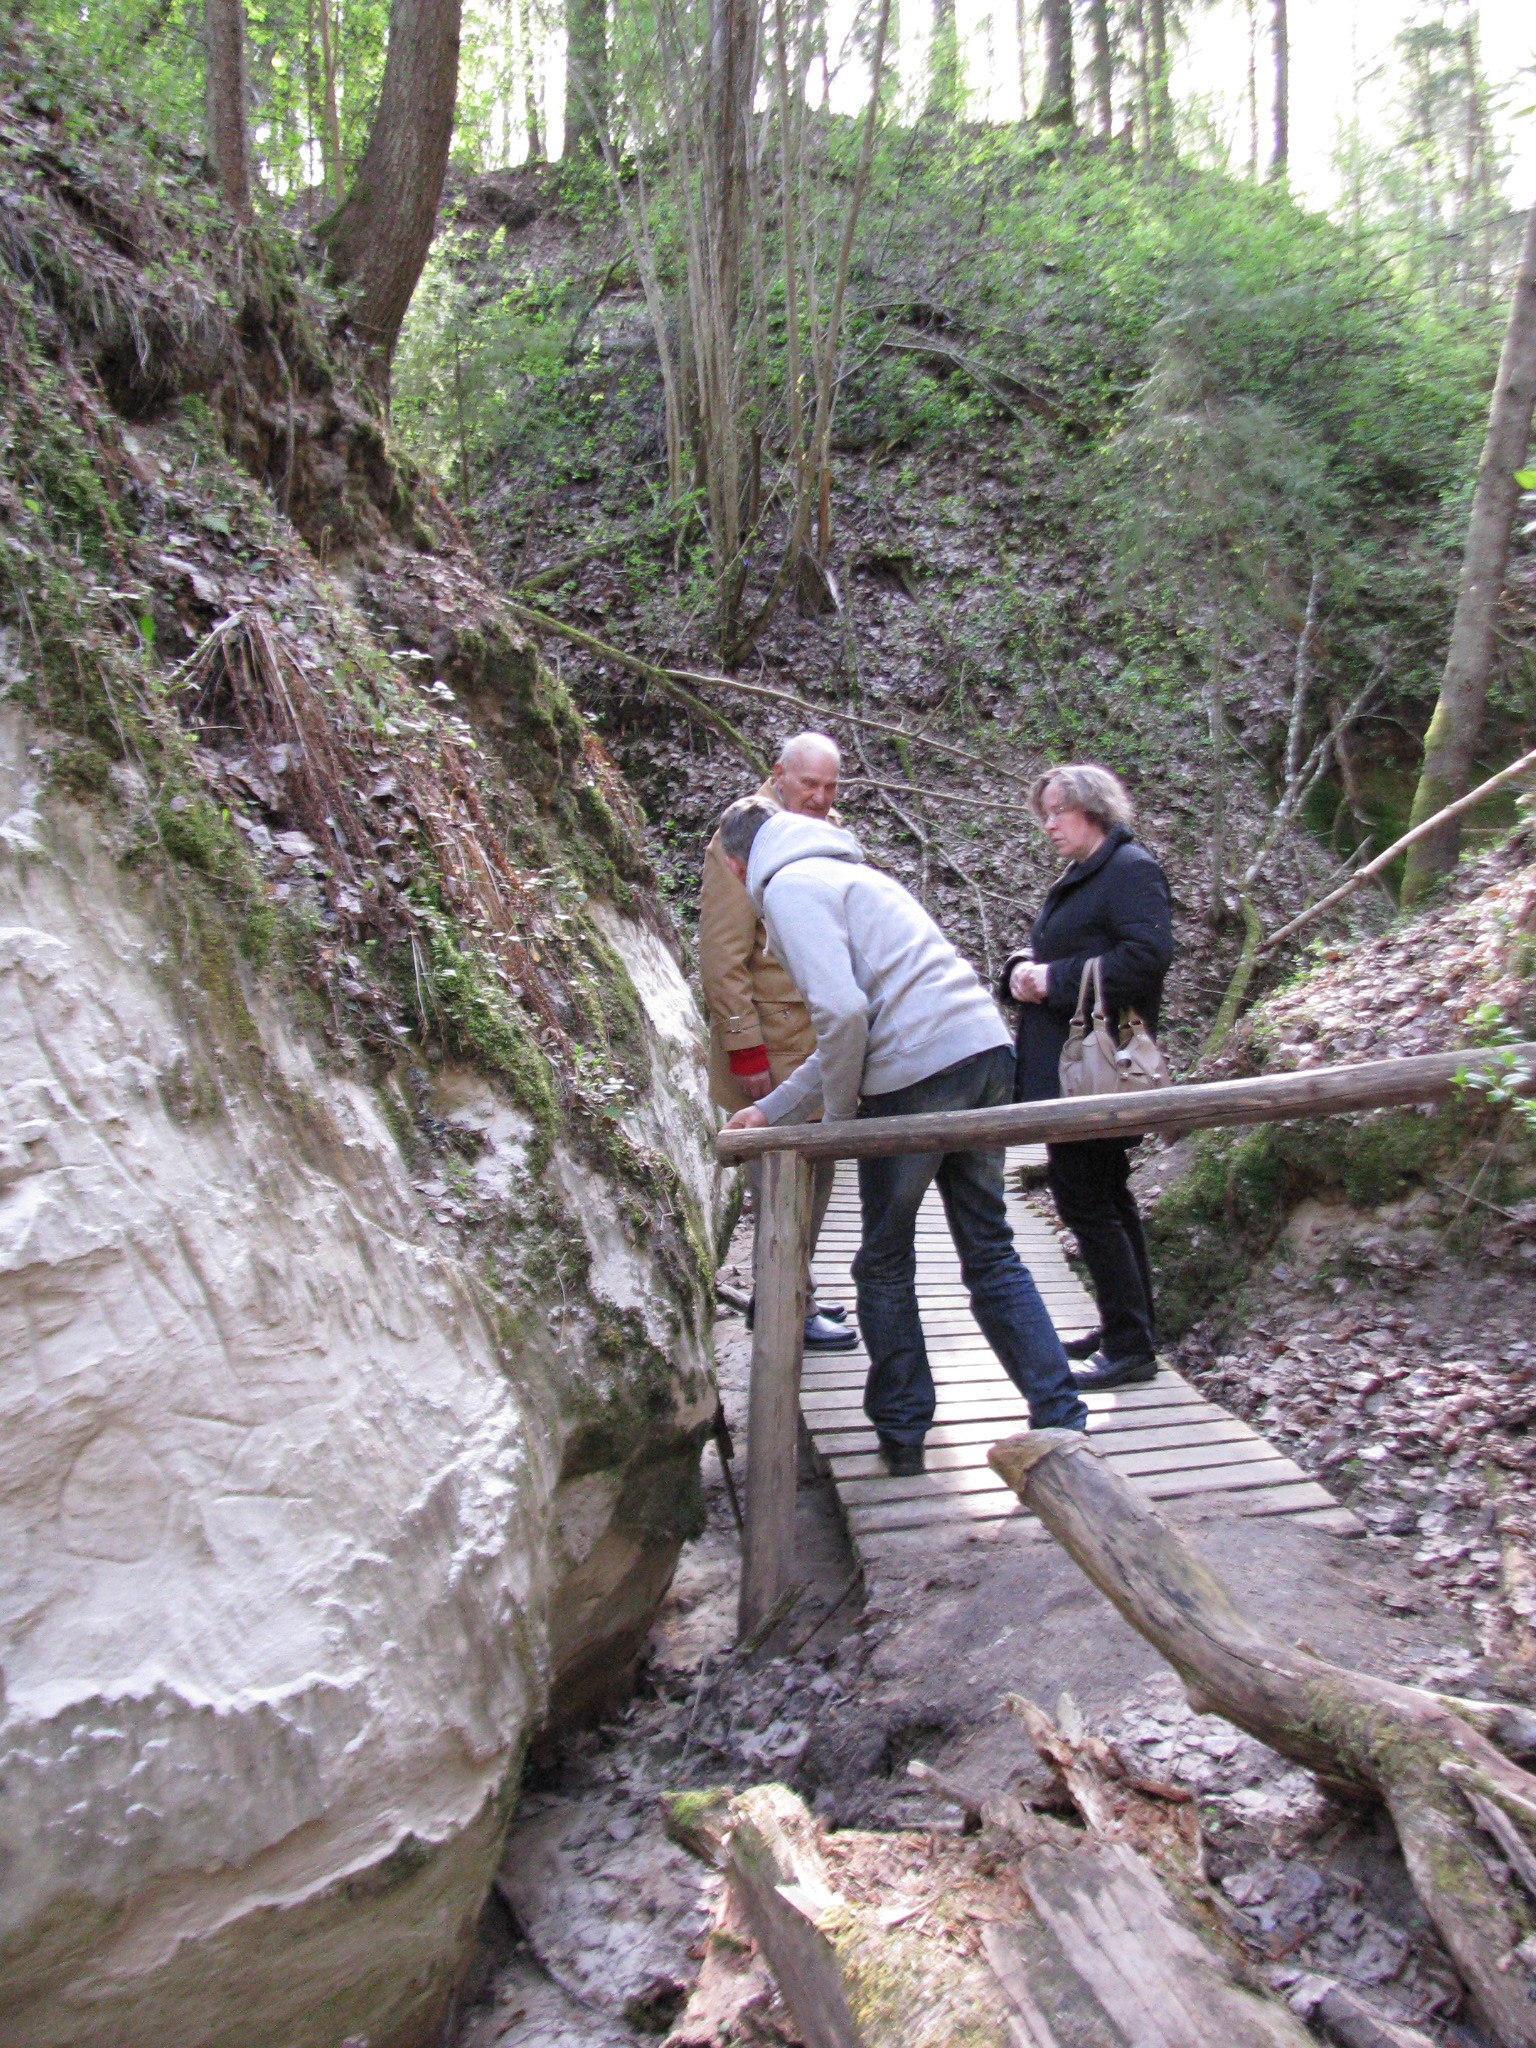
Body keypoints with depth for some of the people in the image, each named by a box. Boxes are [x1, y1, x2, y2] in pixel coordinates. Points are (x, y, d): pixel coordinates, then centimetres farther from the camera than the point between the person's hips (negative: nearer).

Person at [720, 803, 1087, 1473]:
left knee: (885, 1265, 11)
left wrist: (837, 1116, -1)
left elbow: (841, 1013, -17)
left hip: (917, 1075, -8)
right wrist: (772, 1109, 34)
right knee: (992, 1253, 15)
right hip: (987, 1047, 8)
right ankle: (1060, 1419, 16)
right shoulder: (844, 872, 27)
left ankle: (901, 1436, 21)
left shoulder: (788, 887, -1)